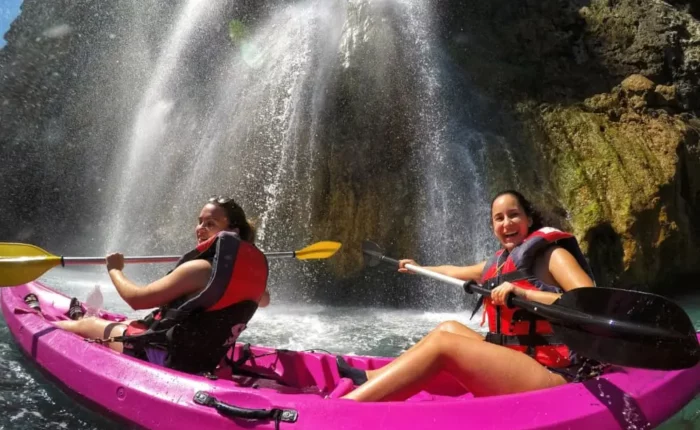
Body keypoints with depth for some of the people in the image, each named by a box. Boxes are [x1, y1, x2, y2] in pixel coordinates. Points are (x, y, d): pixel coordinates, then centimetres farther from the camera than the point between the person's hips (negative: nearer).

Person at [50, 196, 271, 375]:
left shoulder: (199, 269, -25)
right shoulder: (250, 268, -5)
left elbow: (137, 298, -18)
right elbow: (263, 299, 19)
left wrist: (114, 270, 0)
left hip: (165, 358, -7)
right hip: (201, 360, 7)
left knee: (88, 324, 17)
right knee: (131, 323, 32)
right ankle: (79, 317, 59)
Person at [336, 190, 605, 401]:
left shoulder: (551, 254, -4)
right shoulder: (497, 264, 17)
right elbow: (456, 271, 35)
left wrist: (523, 293, -27)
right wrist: (419, 268, 50)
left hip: (554, 375, -8)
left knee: (442, 342, -19)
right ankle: (370, 380, 5)